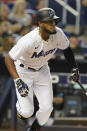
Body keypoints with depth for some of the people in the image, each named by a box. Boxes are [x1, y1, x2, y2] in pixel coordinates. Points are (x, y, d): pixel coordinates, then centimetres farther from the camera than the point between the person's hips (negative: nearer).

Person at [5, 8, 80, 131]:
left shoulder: (58, 34, -20)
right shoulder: (28, 41, -36)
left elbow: (66, 49, 4)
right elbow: (8, 59, -31)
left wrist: (74, 68, 4)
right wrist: (18, 81, -41)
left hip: (42, 70, 4)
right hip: (23, 72, -4)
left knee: (46, 108, -4)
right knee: (27, 111, -9)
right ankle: (21, 108, 30)